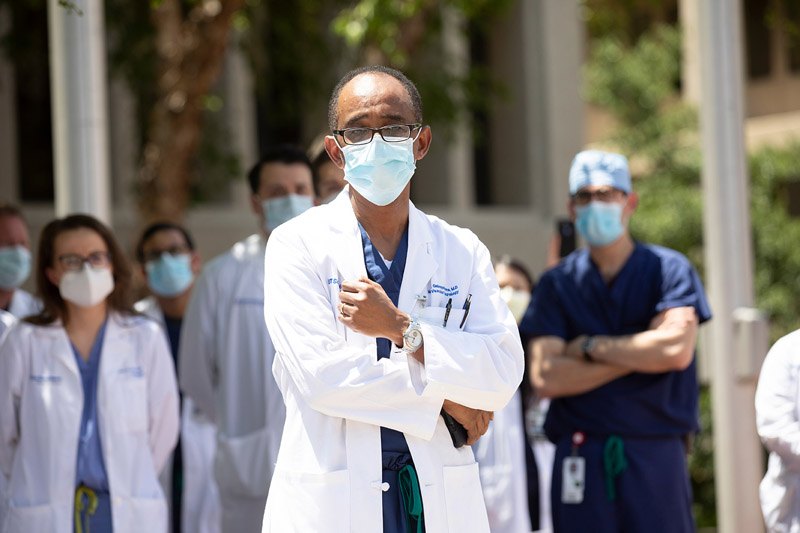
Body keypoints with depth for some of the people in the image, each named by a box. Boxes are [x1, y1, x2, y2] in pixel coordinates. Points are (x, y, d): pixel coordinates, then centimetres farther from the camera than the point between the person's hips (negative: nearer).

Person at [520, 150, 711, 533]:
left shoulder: (669, 270, 6)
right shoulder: (557, 284, 10)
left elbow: (677, 349, -10)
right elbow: (545, 377, -2)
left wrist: (591, 346, -2)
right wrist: (643, 353, -5)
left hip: (655, 456, -1)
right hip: (581, 458, 1)